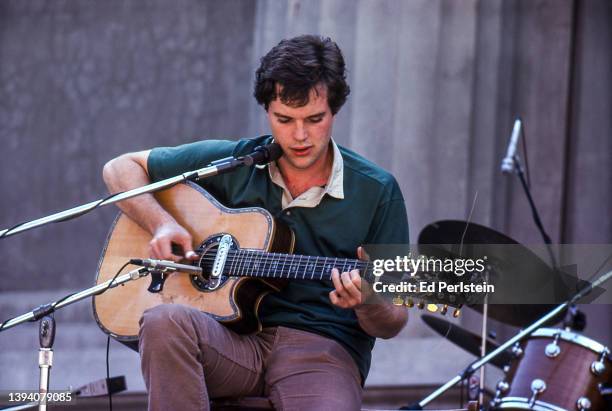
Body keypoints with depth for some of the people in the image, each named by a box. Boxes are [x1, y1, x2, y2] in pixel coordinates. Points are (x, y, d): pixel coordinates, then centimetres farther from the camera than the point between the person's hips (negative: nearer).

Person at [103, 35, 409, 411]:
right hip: (235, 340, 3)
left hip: (324, 349, -2)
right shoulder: (232, 163, 8)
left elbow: (391, 325, 5)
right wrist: (161, 224, -3)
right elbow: (121, 169, 17)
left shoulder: (377, 192, 3)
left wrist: (367, 305, -20)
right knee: (165, 321, -33)